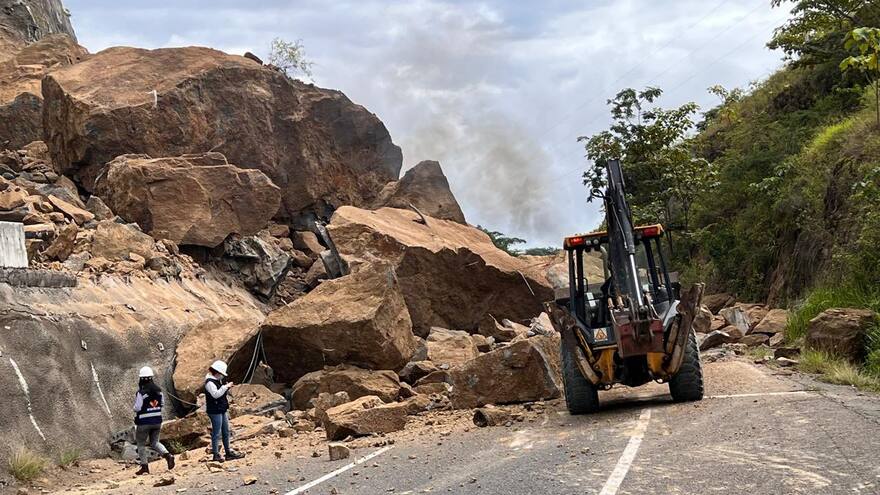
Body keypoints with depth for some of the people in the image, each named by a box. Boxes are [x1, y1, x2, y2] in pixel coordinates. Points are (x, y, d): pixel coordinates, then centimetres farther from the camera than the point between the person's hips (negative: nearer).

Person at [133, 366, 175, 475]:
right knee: (155, 442, 16)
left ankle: (144, 466, 10)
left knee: (141, 444, 10)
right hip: (157, 420, 5)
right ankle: (168, 455, -8)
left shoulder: (141, 392, -18)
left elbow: (137, 408, -16)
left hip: (144, 422, -5)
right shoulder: (158, 390, 1)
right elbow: (161, 404, 10)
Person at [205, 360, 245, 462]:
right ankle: (216, 454, 1)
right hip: (215, 411, -10)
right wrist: (226, 386, -23)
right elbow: (215, 394, -28)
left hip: (221, 410, 10)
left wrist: (227, 388, 7)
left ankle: (228, 452, 23)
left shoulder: (218, 380, 14)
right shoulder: (210, 382, -16)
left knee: (226, 431, 15)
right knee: (217, 433, -5)